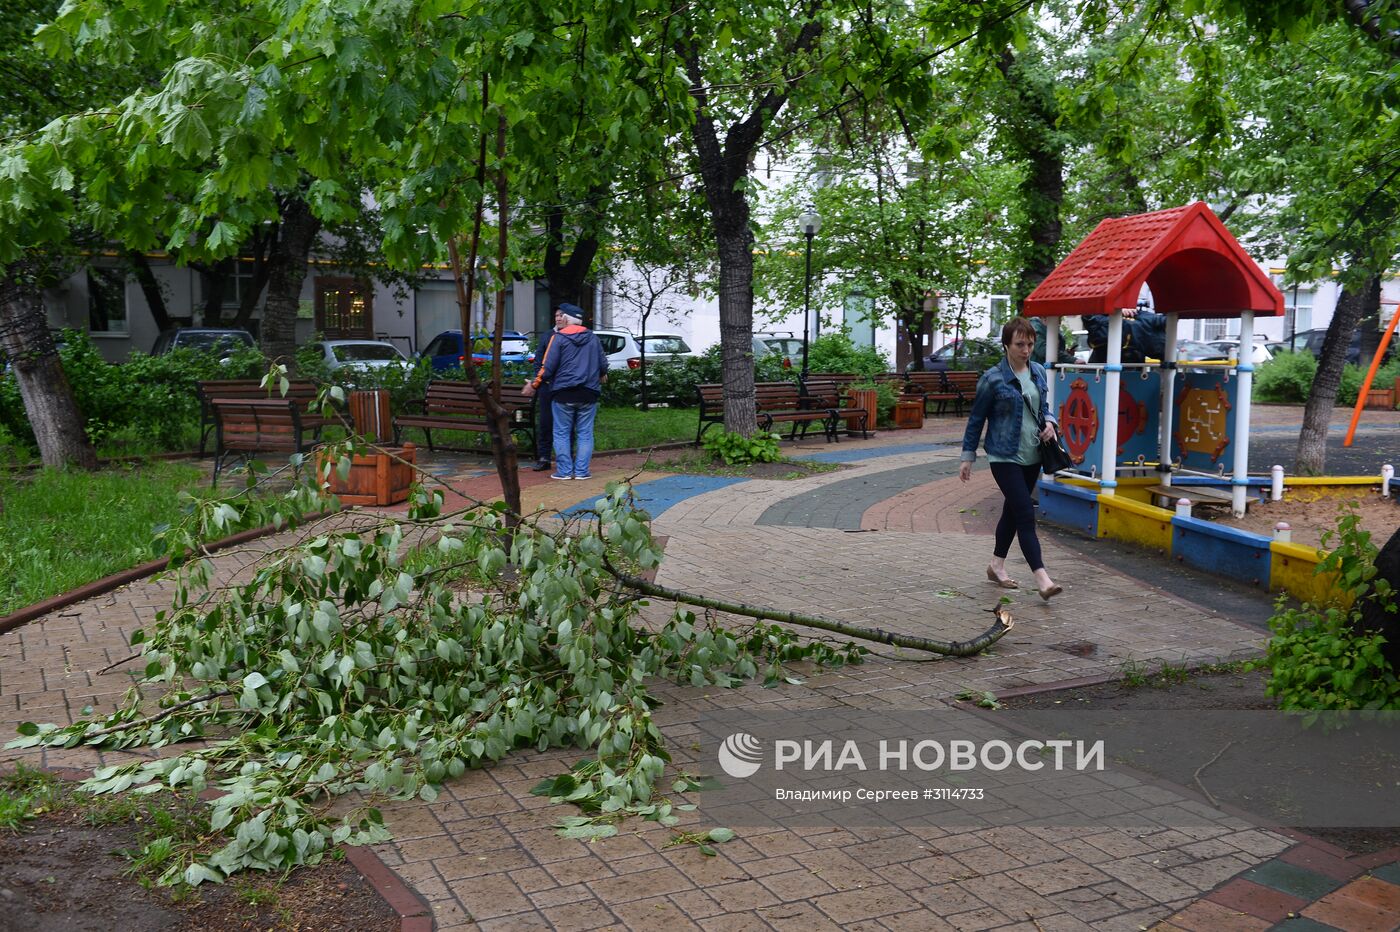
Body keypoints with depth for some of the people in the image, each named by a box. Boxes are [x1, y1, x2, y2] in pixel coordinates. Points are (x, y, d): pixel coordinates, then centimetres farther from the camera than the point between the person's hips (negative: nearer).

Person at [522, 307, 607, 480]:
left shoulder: (559, 338, -4)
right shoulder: (592, 338, 9)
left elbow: (548, 367, -8)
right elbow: (603, 363, 13)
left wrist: (534, 385, 3)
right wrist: (602, 375, 35)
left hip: (564, 394, -3)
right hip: (588, 394, 3)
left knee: (562, 433, 5)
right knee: (585, 433, 6)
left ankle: (564, 470, 2)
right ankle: (581, 471, 3)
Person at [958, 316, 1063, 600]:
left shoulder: (1038, 371, 6)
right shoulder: (993, 378, -11)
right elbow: (977, 419, -4)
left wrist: (1049, 422, -2)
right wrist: (968, 457, -2)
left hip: (1032, 457, 6)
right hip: (1005, 457, -6)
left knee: (1013, 511, 16)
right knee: (1026, 515, -11)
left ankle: (996, 566, 32)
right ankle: (1042, 579, -13)